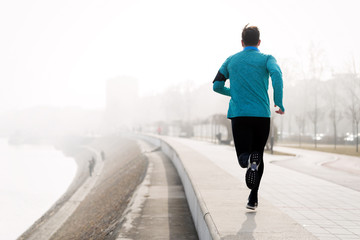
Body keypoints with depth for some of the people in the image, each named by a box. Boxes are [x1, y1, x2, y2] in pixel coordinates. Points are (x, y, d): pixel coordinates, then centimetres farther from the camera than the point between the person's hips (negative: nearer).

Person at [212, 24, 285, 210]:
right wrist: (279, 102, -10)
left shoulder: (231, 60, 13)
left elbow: (217, 86, 14)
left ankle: (249, 161, -36)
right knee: (258, 154, 15)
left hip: (238, 114, 1)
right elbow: (276, 74, -16)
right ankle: (253, 198, 6)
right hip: (262, 114, -1)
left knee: (243, 157, 2)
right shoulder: (266, 59, 6)